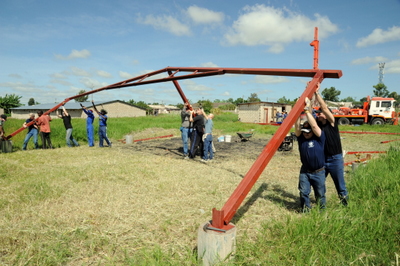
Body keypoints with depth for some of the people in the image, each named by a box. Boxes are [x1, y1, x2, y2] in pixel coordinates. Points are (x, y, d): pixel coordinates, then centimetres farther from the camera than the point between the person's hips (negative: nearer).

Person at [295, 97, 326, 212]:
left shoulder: (319, 138, -11)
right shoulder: (301, 137, -4)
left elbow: (314, 125, -26)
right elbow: (297, 126, -18)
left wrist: (307, 110, -27)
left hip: (318, 172, -2)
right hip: (305, 171, 2)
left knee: (320, 194, 12)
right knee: (304, 192, -2)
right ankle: (306, 210, 15)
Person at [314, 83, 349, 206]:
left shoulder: (332, 123, -7)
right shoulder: (318, 124, 4)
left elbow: (324, 108, -20)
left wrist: (316, 93, -23)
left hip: (335, 159, -5)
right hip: (321, 158, 5)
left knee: (340, 185, 6)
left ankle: (345, 203, 24)